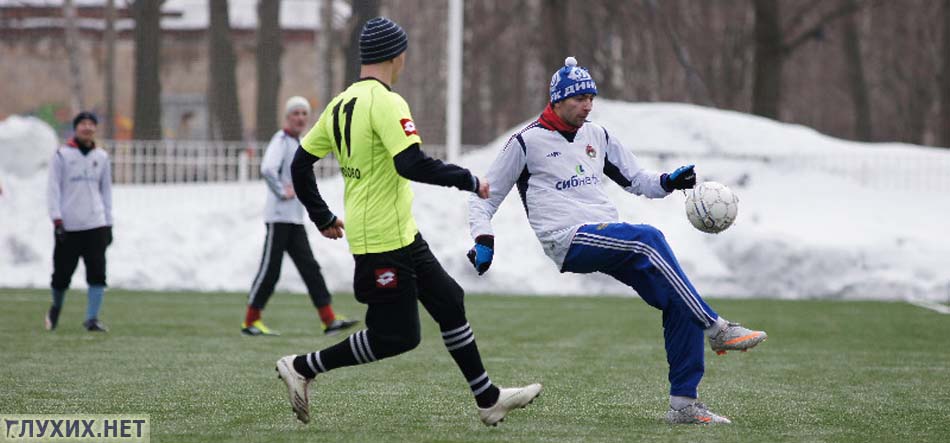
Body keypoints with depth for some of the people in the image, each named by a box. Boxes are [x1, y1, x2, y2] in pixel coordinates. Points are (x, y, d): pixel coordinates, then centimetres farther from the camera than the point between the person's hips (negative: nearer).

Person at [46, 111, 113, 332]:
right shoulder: (62, 155, 3)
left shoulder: (102, 157, 13)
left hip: (95, 225, 2)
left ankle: (92, 318, -9)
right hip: (68, 226, -2)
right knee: (62, 273, 2)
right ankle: (56, 307, 29)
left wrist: (108, 224, 12)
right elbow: (53, 189, -1)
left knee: (97, 273, -10)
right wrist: (57, 220, -10)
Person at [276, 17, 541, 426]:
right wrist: (468, 181, -15)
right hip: (384, 241, -10)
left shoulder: (341, 104, 10)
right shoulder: (386, 102, -16)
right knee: (396, 336, -3)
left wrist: (322, 217, 24)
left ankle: (488, 400, 19)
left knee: (449, 302, 14)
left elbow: (300, 163, 14)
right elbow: (412, 164, -27)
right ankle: (301, 368, 4)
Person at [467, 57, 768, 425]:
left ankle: (683, 403, -8)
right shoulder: (527, 142, 4)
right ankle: (716, 329, -30)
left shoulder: (596, 136, 20)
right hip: (570, 242, -6)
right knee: (647, 237, -33)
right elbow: (485, 198, 8)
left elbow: (637, 180, 26)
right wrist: (483, 240, -9)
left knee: (677, 299, -13)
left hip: (610, 241, 6)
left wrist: (668, 182, 5)